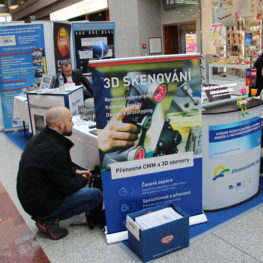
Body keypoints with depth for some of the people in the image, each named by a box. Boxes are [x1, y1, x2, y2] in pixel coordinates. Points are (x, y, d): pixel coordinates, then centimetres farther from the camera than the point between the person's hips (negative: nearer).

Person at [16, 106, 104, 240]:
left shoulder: (40, 138, 0)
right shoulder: (54, 150, -28)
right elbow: (67, 189, -19)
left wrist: (75, 171, 6)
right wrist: (83, 178, 0)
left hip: (30, 197, 9)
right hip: (40, 204, -9)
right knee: (96, 195, -9)